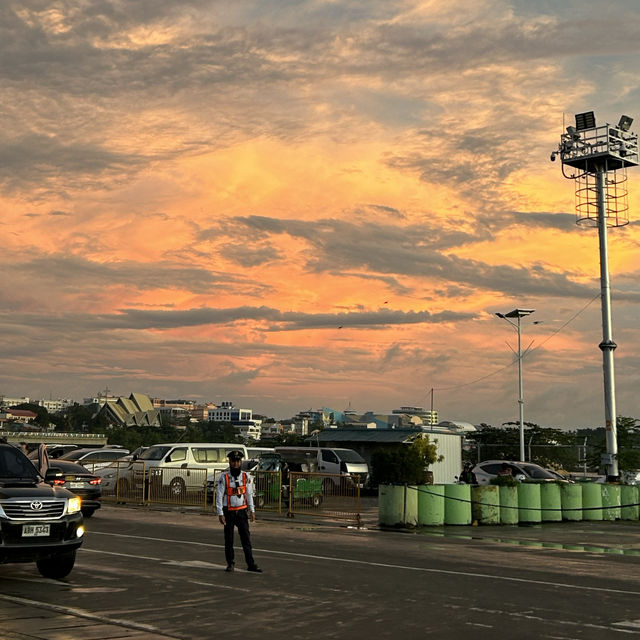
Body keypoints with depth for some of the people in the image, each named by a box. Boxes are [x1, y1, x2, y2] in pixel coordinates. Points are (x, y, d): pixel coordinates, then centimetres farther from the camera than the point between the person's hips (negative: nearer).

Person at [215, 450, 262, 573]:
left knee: (246, 538, -1)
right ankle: (230, 564, 17)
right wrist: (220, 514, -12)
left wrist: (252, 511, 6)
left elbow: (249, 494, 9)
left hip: (242, 511, 2)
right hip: (229, 512, -2)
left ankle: (251, 564, 2)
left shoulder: (246, 476, 1)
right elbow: (219, 496, -8)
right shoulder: (224, 477, -9)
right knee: (229, 539, 5)